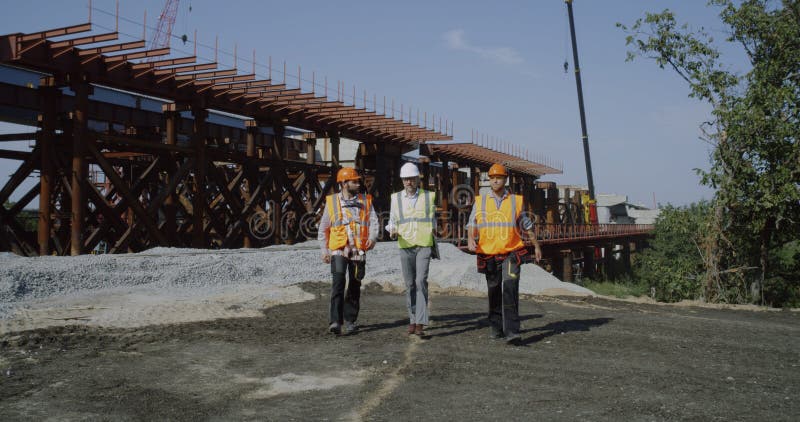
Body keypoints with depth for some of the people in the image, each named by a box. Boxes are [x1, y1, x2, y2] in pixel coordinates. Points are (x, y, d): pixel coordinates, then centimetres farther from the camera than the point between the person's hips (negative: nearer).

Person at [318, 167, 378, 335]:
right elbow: (323, 228, 9)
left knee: (355, 286, 8)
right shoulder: (331, 201, 4)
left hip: (358, 251, 2)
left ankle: (350, 320, 21)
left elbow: (373, 220, 0)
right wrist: (324, 250, 5)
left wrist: (372, 237, -19)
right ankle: (336, 321, -15)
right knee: (338, 283, -15)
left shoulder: (366, 201, 8)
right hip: (338, 250, -2)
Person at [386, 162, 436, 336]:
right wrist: (392, 231, -11)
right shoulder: (396, 198, 7)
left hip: (424, 245, -2)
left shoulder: (429, 196, 7)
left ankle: (421, 323, -16)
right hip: (405, 246, 2)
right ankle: (412, 320, 18)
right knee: (410, 284, 6)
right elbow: (392, 221, 11)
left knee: (421, 281, -14)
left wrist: (436, 246, 15)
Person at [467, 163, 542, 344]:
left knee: (510, 289, -16)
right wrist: (470, 239, -16)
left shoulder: (516, 201, 6)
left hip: (511, 254, -2)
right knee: (494, 292, 11)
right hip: (488, 255, 2)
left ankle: (511, 331, -18)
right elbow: (472, 224, 4)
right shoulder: (480, 201, 7)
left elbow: (527, 226, 16)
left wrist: (536, 246, 21)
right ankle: (497, 327, 27)